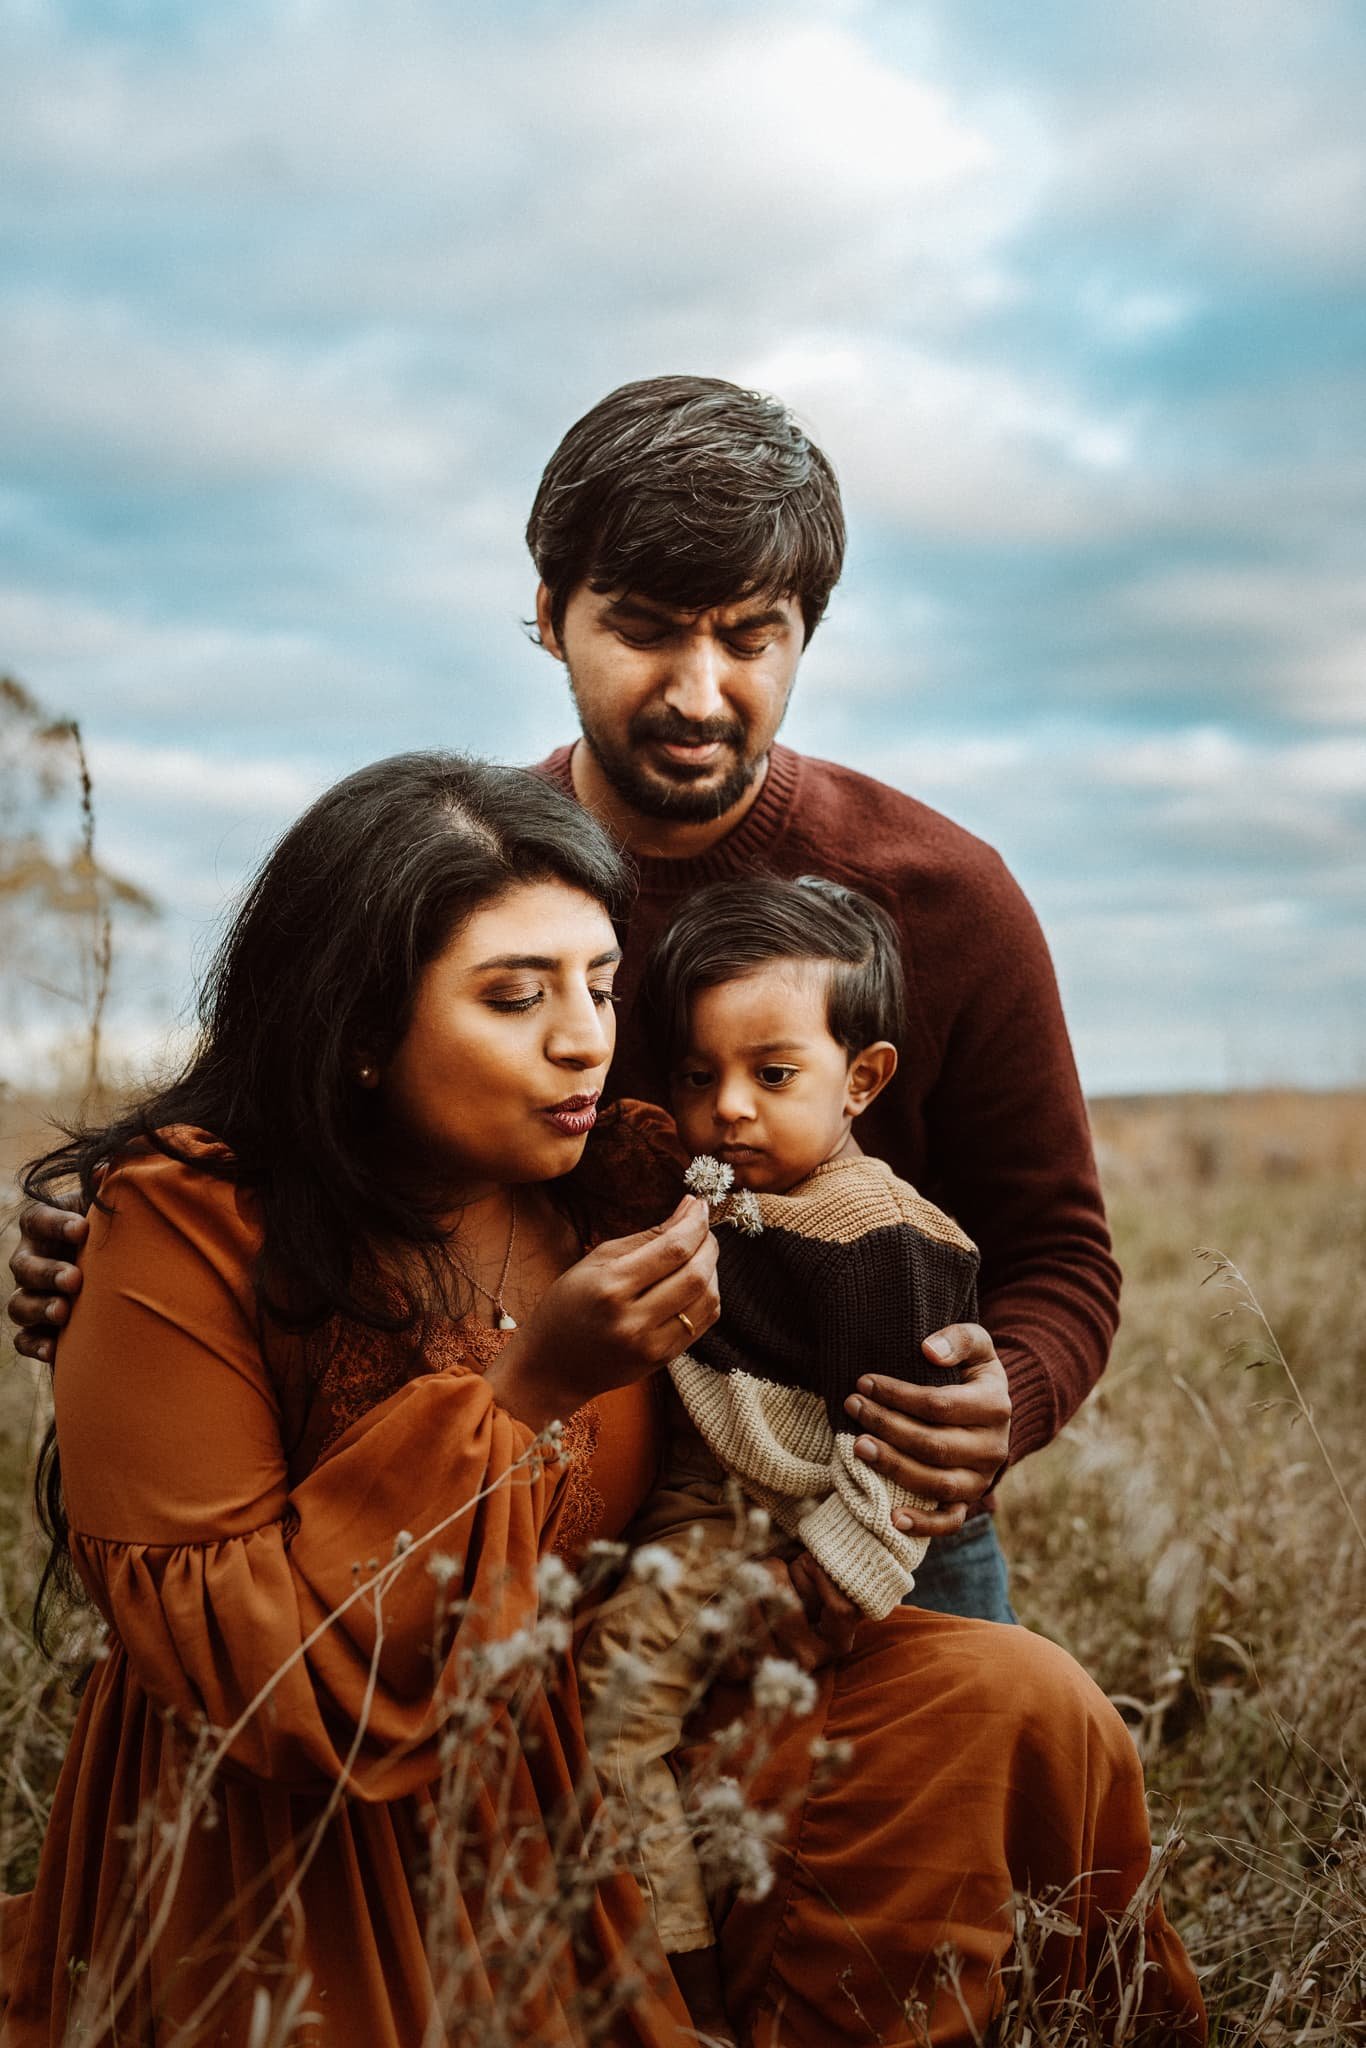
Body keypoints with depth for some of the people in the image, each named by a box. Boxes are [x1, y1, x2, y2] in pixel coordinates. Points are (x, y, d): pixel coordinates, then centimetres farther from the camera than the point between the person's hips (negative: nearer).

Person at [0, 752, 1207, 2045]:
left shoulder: (628, 1186, -4)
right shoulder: (182, 1226, -17)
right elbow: (221, 1657, -20)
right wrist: (526, 1390, -25)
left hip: (585, 1759, 5)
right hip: (301, 1852, -5)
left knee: (1015, 1703, -7)